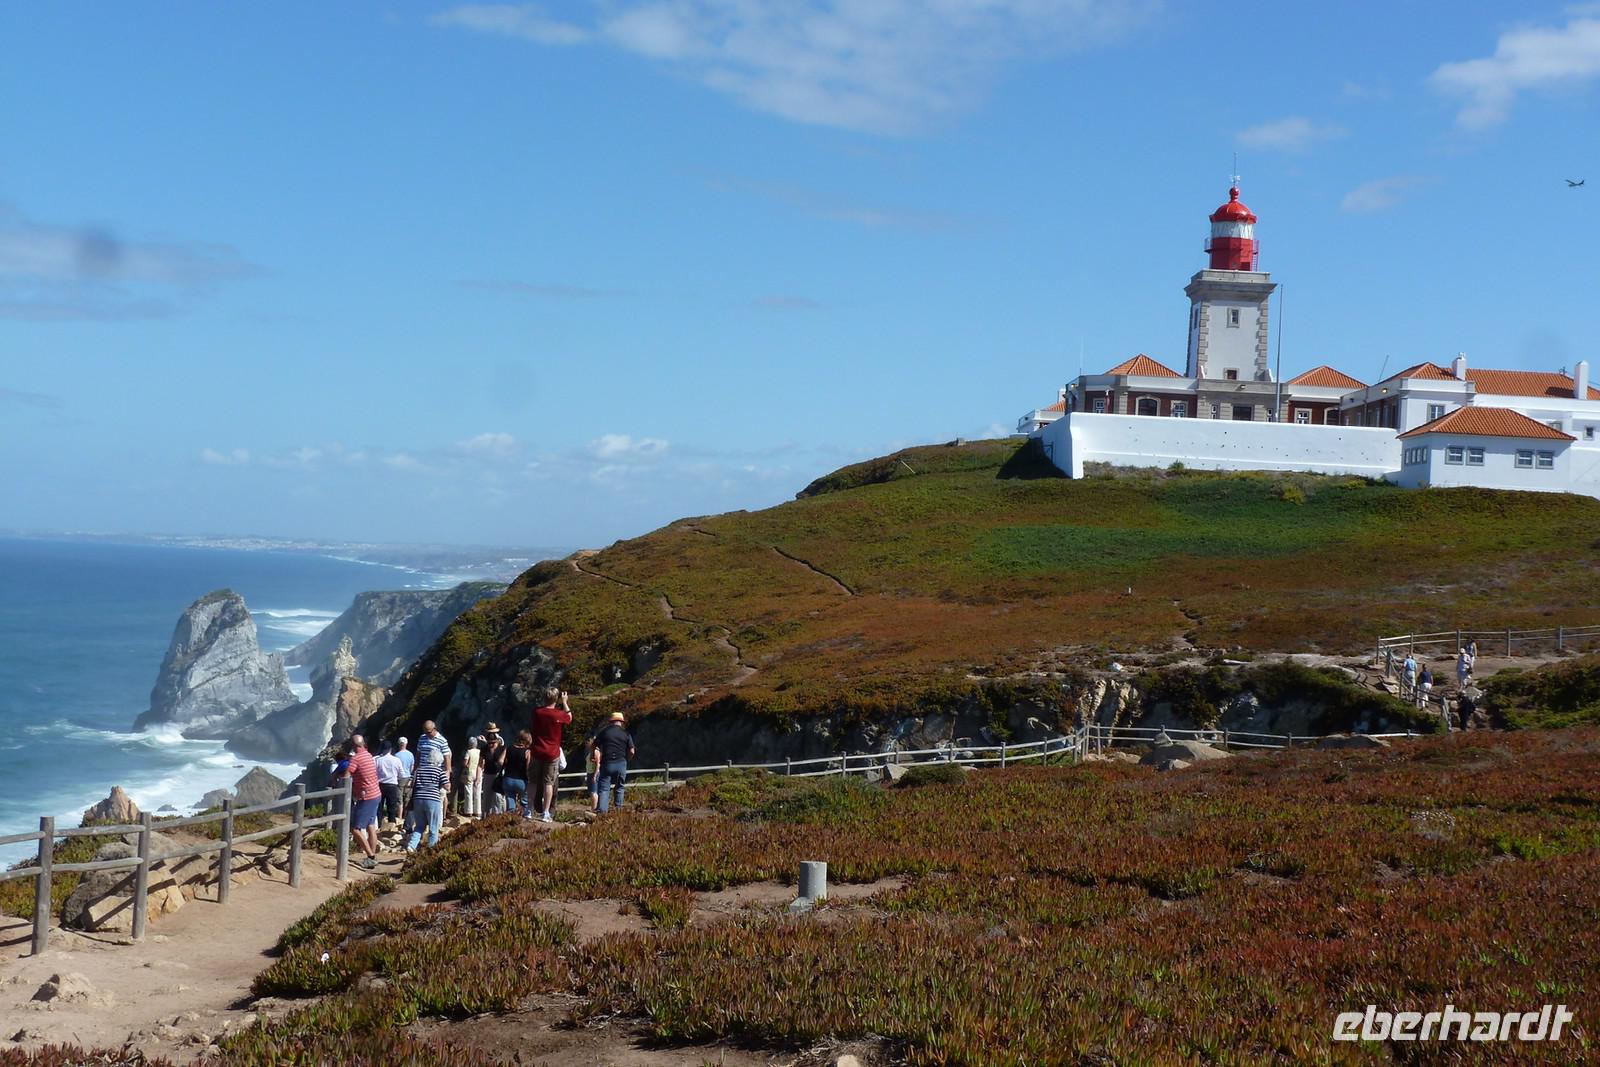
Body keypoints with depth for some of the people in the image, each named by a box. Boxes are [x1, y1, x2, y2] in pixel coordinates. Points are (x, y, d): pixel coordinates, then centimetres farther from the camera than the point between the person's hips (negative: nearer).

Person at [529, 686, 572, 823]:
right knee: (549, 783, 1)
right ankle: (546, 814, -1)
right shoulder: (559, 714, -13)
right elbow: (569, 717, 9)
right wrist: (564, 703, 16)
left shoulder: (536, 712, -4)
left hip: (537, 752, 3)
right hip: (552, 754, -3)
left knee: (533, 782, 13)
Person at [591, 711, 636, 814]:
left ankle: (602, 810, -15)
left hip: (607, 763, -1)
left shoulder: (604, 732, 3)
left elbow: (596, 749, 0)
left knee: (604, 788, -2)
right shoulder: (626, 734, 3)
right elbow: (631, 751, 0)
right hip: (621, 763, 1)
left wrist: (597, 763, 9)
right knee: (619, 788, 14)